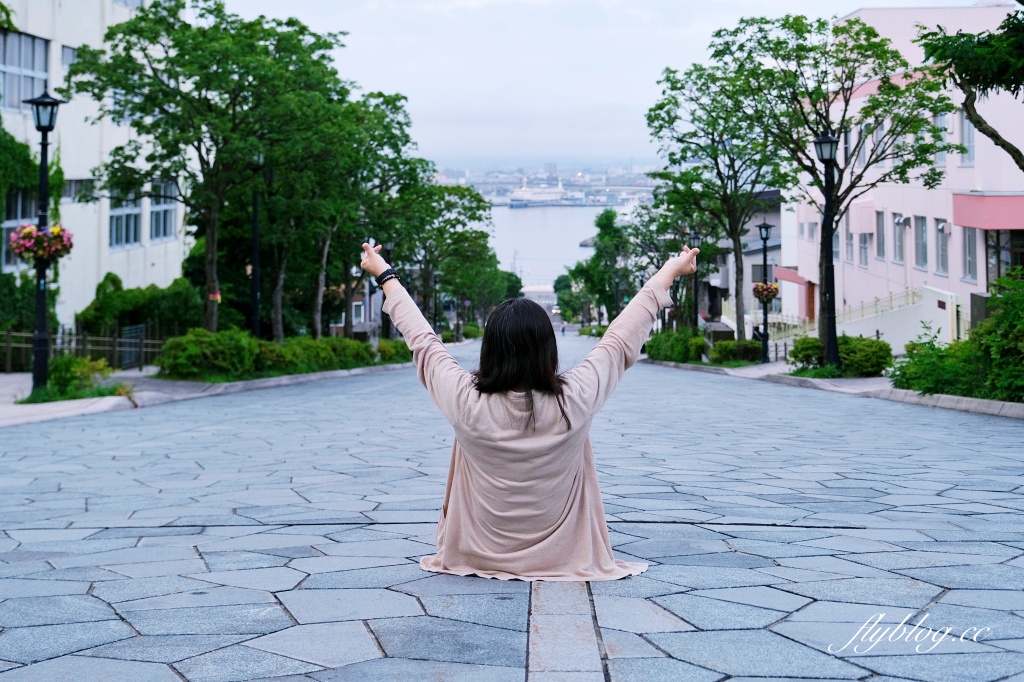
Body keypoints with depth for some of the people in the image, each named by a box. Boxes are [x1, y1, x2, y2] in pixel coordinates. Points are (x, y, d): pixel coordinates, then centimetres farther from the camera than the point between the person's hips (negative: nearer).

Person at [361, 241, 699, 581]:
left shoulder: (465, 402, -24)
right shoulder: (574, 401, -25)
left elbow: (423, 341, -7)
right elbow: (622, 339, -11)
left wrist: (386, 277, 8)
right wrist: (669, 273, 3)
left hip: (478, 558, 0)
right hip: (563, 559, 0)